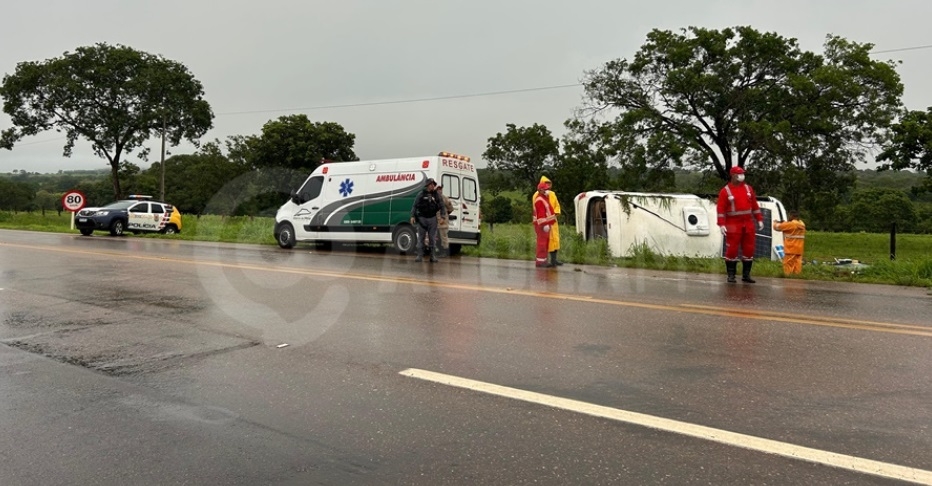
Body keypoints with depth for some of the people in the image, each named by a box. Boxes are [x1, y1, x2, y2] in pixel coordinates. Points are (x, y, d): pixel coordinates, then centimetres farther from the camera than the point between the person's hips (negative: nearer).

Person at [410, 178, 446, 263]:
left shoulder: (436, 195, 6)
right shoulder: (421, 194, 1)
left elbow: (442, 206, 7)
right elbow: (414, 206, 2)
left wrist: (443, 216, -5)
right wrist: (413, 216, -6)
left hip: (432, 219, 1)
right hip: (422, 218, -1)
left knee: (432, 238, 3)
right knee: (421, 238, 2)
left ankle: (433, 256, 9)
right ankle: (420, 256, 7)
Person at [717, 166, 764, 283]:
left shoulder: (748, 188, 10)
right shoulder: (725, 191, -5)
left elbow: (755, 205, 14)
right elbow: (721, 209, -9)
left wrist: (759, 219, 9)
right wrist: (722, 224, -17)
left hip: (748, 224, 5)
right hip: (733, 225, -5)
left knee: (749, 249, 6)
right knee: (732, 249, -3)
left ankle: (746, 275, 15)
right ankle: (731, 275, 6)